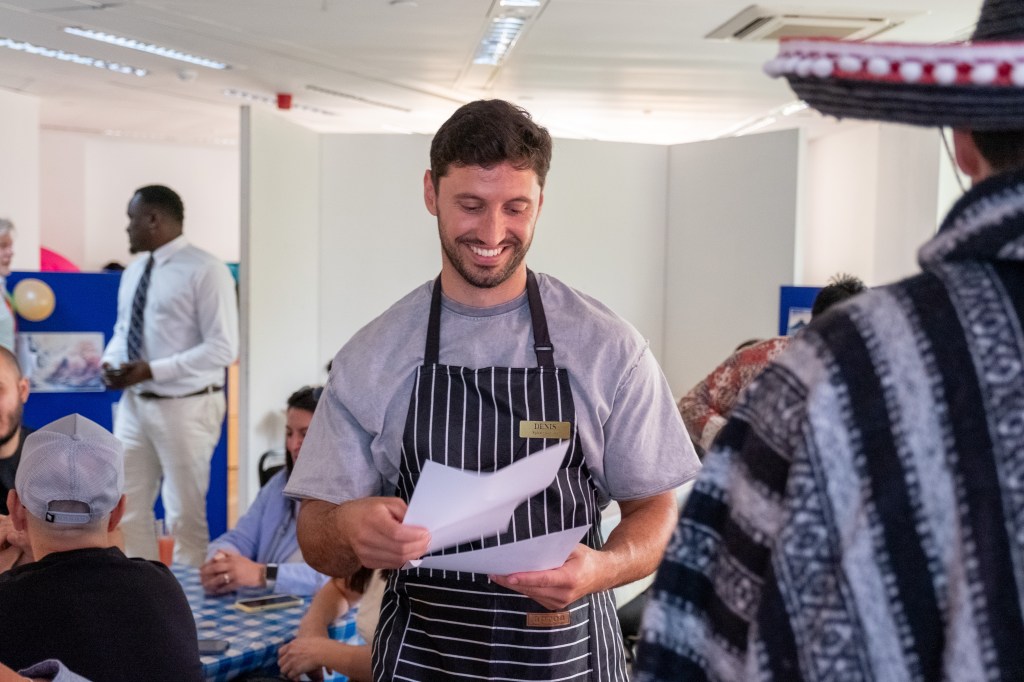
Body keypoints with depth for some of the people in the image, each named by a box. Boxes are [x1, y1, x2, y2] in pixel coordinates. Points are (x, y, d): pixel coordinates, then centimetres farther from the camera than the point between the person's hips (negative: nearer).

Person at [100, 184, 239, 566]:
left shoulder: (206, 271, -14)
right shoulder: (134, 272, 12)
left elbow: (223, 348, -19)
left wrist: (152, 370, -24)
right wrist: (110, 361, -3)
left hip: (186, 408, -8)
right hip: (134, 404, 8)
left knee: (185, 515, 5)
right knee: (128, 509, 14)